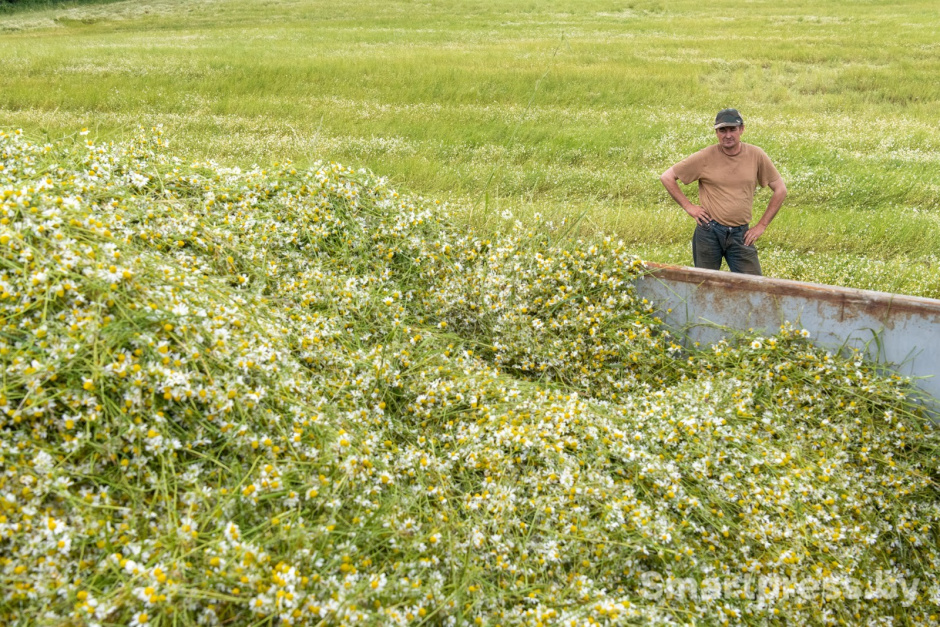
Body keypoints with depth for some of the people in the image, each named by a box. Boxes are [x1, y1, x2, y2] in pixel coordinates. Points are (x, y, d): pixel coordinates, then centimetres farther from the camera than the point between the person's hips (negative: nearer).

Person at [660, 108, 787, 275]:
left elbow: (780, 189, 9)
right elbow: (667, 177, 2)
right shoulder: (705, 157, -4)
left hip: (740, 234, 1)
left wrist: (761, 225, 4)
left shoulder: (756, 156, 0)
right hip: (709, 232, -1)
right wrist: (688, 206, -4)